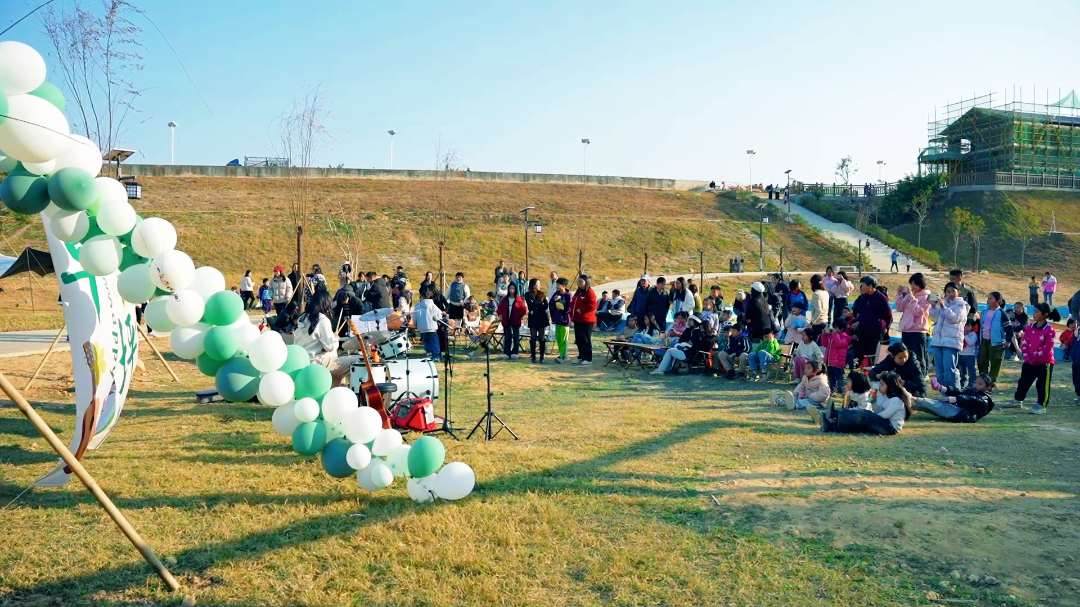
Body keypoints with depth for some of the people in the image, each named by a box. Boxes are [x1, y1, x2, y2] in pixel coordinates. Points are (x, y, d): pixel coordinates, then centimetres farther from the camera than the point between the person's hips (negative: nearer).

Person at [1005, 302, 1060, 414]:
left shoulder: (1049, 329, -14)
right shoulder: (1030, 327, 5)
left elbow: (1047, 348, -17)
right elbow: (1025, 343, 6)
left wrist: (1035, 358, -14)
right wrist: (1027, 357, -5)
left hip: (1044, 362, -6)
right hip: (1029, 362, 6)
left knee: (1042, 385, 1)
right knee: (1024, 381, 15)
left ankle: (1041, 406, 9)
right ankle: (1017, 401, 29)